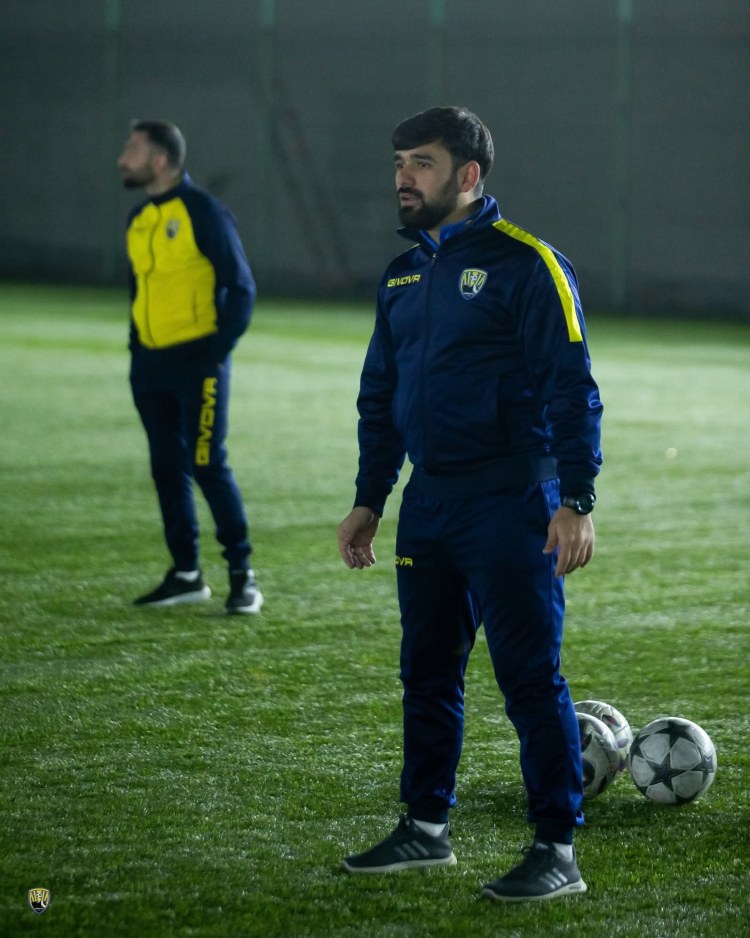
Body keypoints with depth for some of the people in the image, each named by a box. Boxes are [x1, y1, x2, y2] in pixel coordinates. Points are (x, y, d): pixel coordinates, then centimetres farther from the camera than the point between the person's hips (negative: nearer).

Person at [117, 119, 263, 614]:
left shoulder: (203, 212, -10)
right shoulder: (139, 219, 11)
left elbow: (241, 286, -9)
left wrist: (219, 350, -14)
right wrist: (137, 351, 11)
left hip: (197, 363, -7)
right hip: (151, 365, 7)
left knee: (207, 465, -9)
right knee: (167, 468, 8)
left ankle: (243, 573, -1)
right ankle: (186, 573, 16)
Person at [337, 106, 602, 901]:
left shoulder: (524, 265, -9)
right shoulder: (402, 275, 14)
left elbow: (571, 390, -12)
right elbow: (380, 397, 22)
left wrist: (576, 502, -18)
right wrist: (367, 501, 21)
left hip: (511, 506, -7)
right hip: (428, 503, 8)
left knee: (529, 675, -6)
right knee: (427, 671, 13)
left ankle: (557, 850, 0)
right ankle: (425, 830, 25)